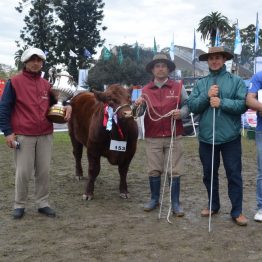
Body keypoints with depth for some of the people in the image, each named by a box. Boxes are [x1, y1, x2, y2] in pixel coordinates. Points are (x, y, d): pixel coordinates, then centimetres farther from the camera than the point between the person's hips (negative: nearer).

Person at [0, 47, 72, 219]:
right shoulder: (15, 82, -3)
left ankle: (43, 204, 19)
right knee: (23, 172, 1)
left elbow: (54, 104, 24)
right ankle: (19, 205, 17)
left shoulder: (46, 84, 12)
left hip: (45, 135, 4)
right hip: (23, 136, -4)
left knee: (44, 171, 8)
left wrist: (67, 106, 1)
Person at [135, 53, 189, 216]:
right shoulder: (146, 90, 8)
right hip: (152, 137, 2)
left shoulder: (178, 87, 4)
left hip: (173, 137, -1)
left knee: (174, 171, 2)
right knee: (154, 170, 8)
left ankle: (176, 203, 11)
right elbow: (139, 112, 4)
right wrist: (138, 105, -19)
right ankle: (154, 199, 22)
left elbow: (187, 105, 3)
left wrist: (181, 113, -18)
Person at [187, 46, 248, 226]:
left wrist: (222, 102, -20)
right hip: (206, 137, 3)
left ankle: (237, 211, 11)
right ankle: (213, 205, 31)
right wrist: (206, 96, -14)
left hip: (230, 137, -3)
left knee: (234, 174, 2)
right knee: (209, 174, 14)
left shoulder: (236, 81, 0)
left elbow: (243, 104, -11)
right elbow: (192, 106, 0)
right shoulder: (200, 84, 9)